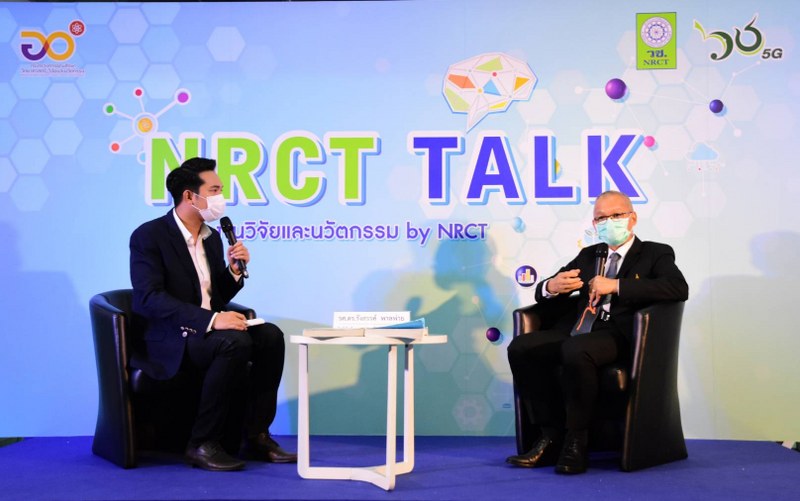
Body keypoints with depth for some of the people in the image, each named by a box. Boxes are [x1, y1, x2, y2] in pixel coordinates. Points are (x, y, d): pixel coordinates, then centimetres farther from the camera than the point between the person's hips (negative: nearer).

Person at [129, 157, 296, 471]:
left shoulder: (212, 237, 14)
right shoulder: (148, 236, -10)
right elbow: (149, 299, -22)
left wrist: (235, 270, -1)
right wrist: (210, 320, -30)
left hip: (210, 332, 7)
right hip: (171, 340, -7)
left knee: (270, 336, -16)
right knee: (236, 343, -32)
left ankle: (255, 436, -9)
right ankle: (202, 445, -21)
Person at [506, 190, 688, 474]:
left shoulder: (656, 254, 12)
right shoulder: (587, 256, 26)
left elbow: (679, 288, -10)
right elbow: (543, 294, 26)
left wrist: (616, 286, -16)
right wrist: (551, 287, -3)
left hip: (620, 336, -6)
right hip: (579, 330, 6)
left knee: (576, 350, -37)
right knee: (521, 348, -19)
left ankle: (576, 444, -22)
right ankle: (552, 437, -12)